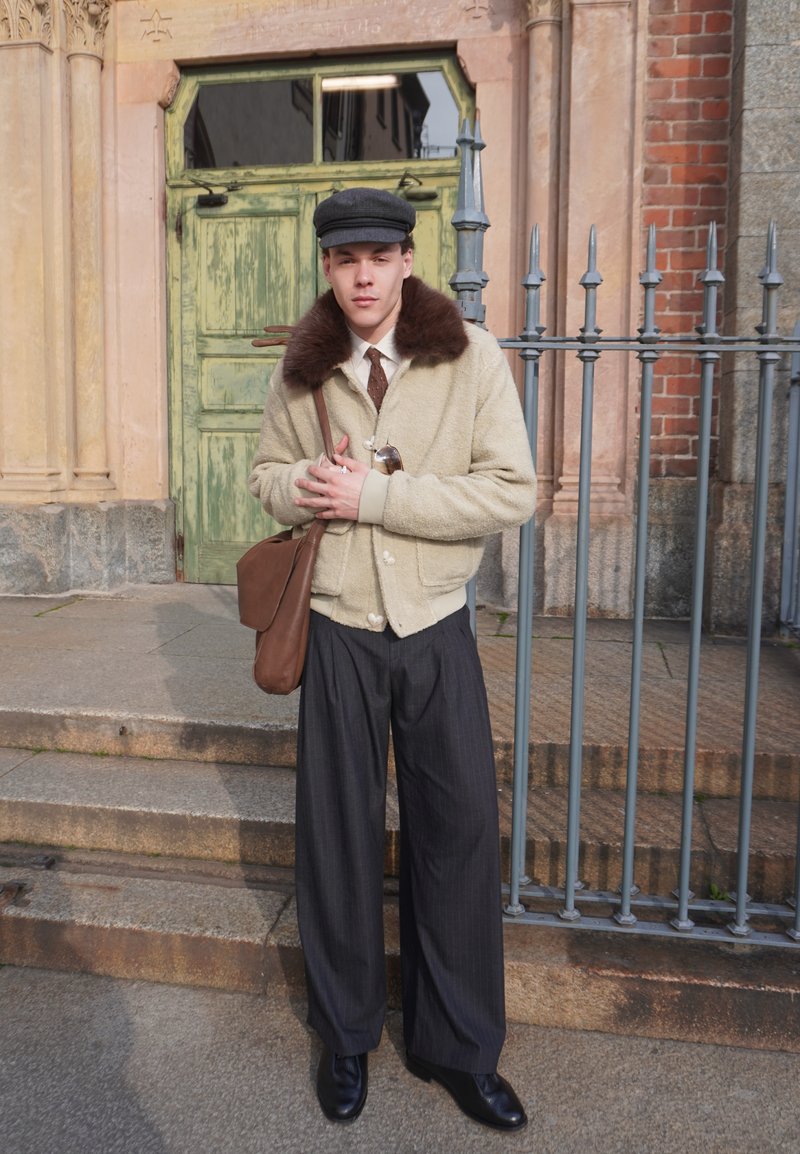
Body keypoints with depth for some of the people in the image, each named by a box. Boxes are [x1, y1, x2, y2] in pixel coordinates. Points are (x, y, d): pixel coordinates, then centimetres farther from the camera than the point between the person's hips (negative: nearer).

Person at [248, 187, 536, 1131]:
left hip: (438, 630, -1)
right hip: (339, 632, 2)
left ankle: (458, 1047, 28)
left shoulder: (470, 357, -5)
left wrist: (372, 495, -18)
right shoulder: (302, 369, 4)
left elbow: (512, 490, -13)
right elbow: (267, 472, 15)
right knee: (338, 833, 10)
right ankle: (345, 1036, 33)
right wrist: (301, 485, -9)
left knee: (458, 831, 6)